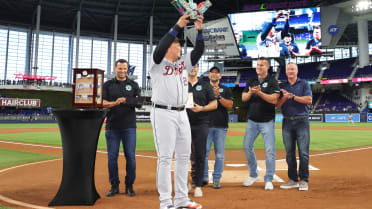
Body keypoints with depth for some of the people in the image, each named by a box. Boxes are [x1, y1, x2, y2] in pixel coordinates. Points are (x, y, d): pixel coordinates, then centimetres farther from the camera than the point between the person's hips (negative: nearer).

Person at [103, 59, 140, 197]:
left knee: (130, 156, 0)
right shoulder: (108, 85, 11)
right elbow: (103, 103, 1)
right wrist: (115, 103, -17)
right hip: (112, 126, 0)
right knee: (112, 156, 3)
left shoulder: (133, 85, 12)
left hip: (129, 126, 0)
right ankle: (114, 186, 16)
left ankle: (129, 186, 12)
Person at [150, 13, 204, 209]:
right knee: (165, 158, -5)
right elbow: (160, 47, -19)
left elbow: (199, 51, 8)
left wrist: (199, 30, -6)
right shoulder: (158, 63, 0)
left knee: (184, 156, 9)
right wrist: (177, 27, -19)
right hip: (163, 114, -7)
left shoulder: (184, 63, 16)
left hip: (182, 114, 7)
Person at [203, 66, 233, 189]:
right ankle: (204, 178, 9)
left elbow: (229, 105, 2)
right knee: (204, 152, -3)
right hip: (206, 125, 0)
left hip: (221, 126, 1)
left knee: (220, 154, 0)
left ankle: (217, 179, 9)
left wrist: (218, 96, -10)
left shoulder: (226, 90, 15)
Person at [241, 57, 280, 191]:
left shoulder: (272, 82, -1)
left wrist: (259, 92, -23)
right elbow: (243, 98, 5)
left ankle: (269, 180, 6)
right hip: (252, 121, 5)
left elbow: (274, 100, -14)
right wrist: (250, 92, -15)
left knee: (270, 150, -5)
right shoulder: (251, 82, 13)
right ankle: (253, 175, 21)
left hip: (267, 121, -4)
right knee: (247, 146, 4)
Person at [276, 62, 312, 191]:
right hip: (287, 122, 3)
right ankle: (293, 180, 14)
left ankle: (304, 180, 2)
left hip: (302, 121, -3)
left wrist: (293, 96, -11)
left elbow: (309, 100, -7)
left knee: (303, 152, -6)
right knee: (289, 152, 5)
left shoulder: (304, 84, 7)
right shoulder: (282, 86, 14)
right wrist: (285, 97, -13)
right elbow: (277, 104, 5)